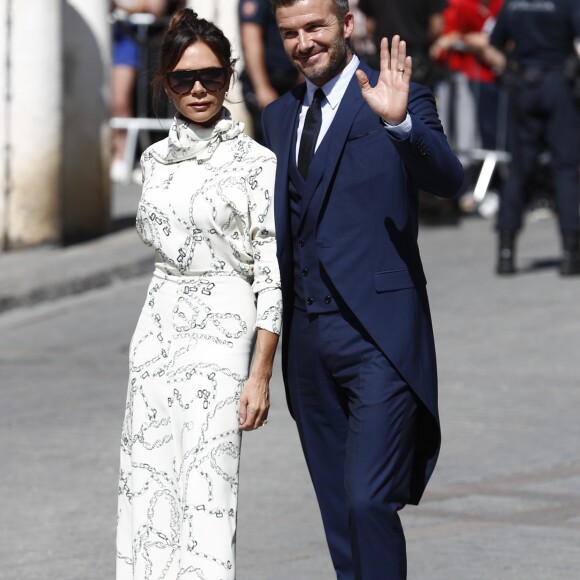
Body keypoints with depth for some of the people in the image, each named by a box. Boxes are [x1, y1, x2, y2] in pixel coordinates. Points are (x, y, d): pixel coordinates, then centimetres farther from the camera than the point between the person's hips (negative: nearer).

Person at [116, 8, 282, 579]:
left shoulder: (255, 162, -7)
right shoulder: (156, 159, 10)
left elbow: (274, 274, -9)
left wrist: (260, 375, -13)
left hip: (222, 330, -6)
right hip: (158, 326, 6)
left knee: (206, 491, -11)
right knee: (148, 485, 3)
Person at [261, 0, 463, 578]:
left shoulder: (399, 98, -4)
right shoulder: (280, 115, 15)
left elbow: (447, 178, -20)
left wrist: (400, 122, -38)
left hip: (379, 335, -7)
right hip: (306, 335, 7)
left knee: (367, 502, -15)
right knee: (339, 512, 12)